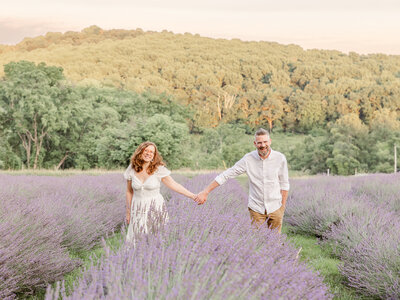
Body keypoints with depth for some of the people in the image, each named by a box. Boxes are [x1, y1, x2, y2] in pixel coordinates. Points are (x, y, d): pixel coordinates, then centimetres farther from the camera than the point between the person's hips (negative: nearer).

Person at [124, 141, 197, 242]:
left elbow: (174, 185, -5)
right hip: (138, 209, 2)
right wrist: (128, 212, 12)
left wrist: (193, 196, -11)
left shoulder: (159, 169, -9)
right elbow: (129, 192, 7)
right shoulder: (131, 169, -1)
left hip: (155, 208, -2)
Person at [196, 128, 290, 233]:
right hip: (256, 208, 0)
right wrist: (205, 192, -9)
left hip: (275, 208, 1)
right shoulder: (248, 159, -9)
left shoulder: (280, 158, -6)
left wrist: (283, 206, 3)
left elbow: (284, 184, 4)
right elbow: (227, 175, -6)